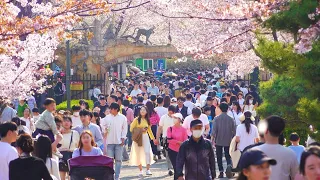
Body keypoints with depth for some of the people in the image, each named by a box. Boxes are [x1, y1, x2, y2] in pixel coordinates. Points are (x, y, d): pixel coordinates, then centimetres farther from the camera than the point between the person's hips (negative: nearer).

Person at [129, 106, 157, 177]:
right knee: (138, 154, 1)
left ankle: (148, 170, -12)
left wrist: (153, 138, 22)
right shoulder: (136, 120, -2)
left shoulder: (147, 120, 11)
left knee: (147, 152, -14)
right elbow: (131, 129, -4)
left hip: (145, 137, 2)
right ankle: (140, 170, 12)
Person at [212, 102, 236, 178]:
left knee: (219, 157, 10)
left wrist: (212, 139, -4)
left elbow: (214, 130, -11)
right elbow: (234, 131, 0)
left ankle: (221, 172, 8)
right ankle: (229, 166, -19)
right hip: (228, 141, 1)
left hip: (218, 141, -1)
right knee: (228, 156, 10)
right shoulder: (231, 119, -3)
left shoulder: (216, 118, -7)